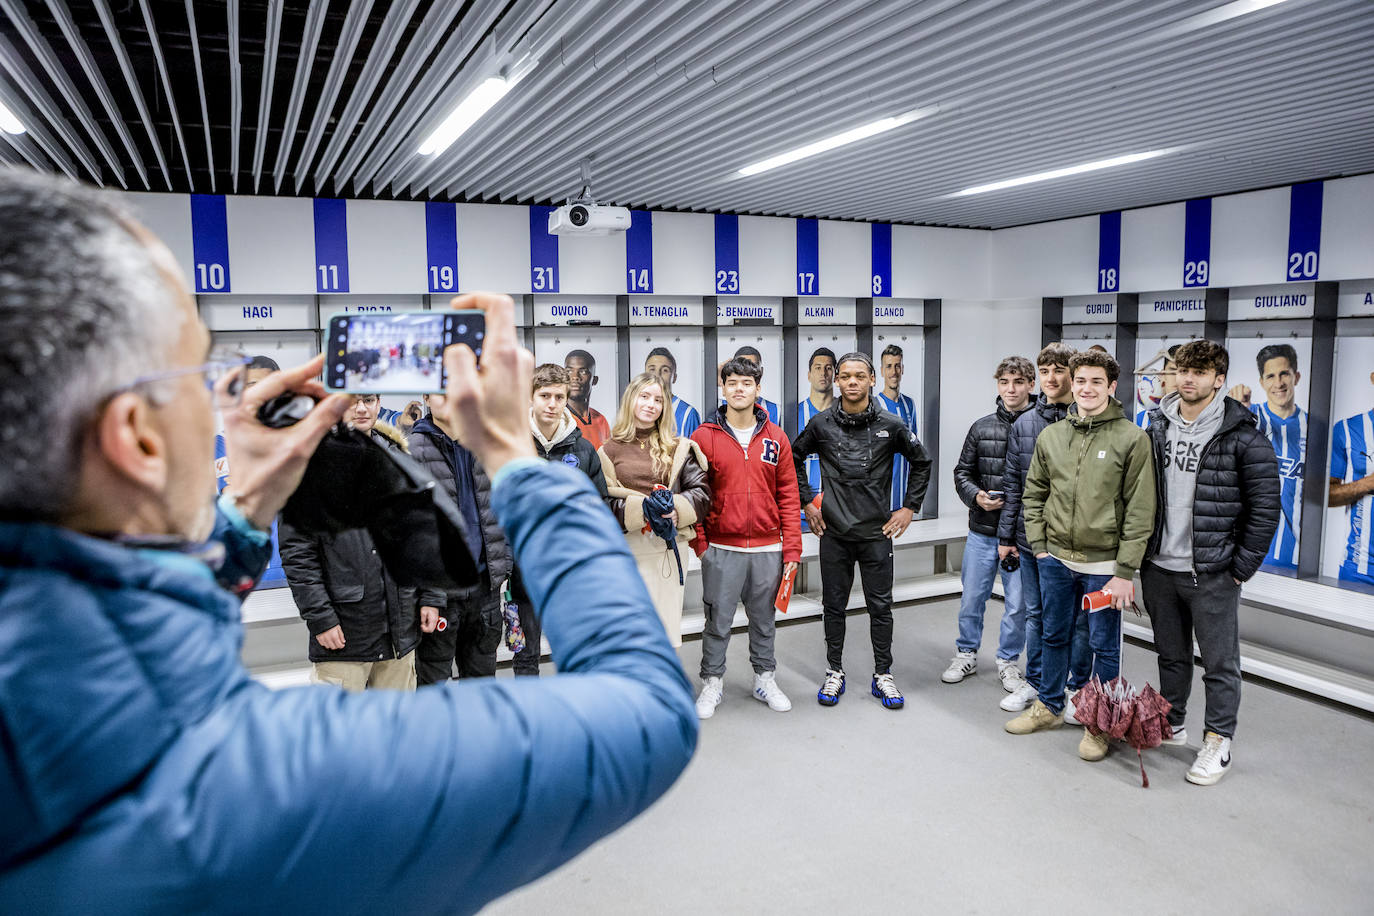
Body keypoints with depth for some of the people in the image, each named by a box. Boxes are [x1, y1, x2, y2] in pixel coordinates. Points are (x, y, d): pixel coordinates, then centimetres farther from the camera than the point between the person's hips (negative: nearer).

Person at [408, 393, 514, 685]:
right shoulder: (413, 450, -9)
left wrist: (502, 570, 8)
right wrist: (429, 595, -16)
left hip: (485, 584, 5)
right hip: (440, 587, -4)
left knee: (482, 678, 16)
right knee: (434, 684, 6)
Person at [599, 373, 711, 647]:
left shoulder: (678, 448, 11)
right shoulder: (610, 450, 5)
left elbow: (701, 491, 5)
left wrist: (676, 508, -14)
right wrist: (641, 509, -19)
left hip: (672, 547, 2)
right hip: (628, 549, -2)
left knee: (667, 625, 6)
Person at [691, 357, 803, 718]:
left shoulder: (776, 438, 4)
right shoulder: (704, 437, -2)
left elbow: (788, 496, 4)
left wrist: (792, 548, 0)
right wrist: (698, 542, -6)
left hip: (768, 549, 2)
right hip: (721, 549, -2)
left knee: (763, 619, 15)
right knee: (718, 621, 8)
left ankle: (765, 679, 31)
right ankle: (712, 682, 23)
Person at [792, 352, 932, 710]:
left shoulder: (890, 426, -2)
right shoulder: (821, 425, -1)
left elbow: (921, 463, 11)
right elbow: (794, 459, 13)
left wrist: (909, 508, 7)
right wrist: (807, 502, 8)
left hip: (877, 533, 0)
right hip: (834, 533, 1)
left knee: (881, 607, 6)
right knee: (834, 606, 10)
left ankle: (883, 675, 21)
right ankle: (834, 673, 24)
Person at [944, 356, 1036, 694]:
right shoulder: (981, 427, 4)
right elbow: (962, 472, 10)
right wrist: (976, 496, -9)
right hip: (982, 530, 3)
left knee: (1017, 604, 8)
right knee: (972, 597, 12)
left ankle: (1007, 661, 27)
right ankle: (966, 654, 31)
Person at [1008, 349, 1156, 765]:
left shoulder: (1132, 439, -9)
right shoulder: (1051, 436, 4)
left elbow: (1140, 511, -10)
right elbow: (1033, 494, 12)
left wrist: (1125, 571, -13)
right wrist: (1039, 544, 3)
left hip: (1104, 564, -4)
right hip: (1056, 558, 4)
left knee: (1104, 645, 7)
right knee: (1053, 636, 17)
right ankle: (1049, 707, 35)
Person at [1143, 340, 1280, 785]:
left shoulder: (1242, 435, -11)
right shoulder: (1157, 426, 5)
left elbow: (1265, 507, -9)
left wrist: (1241, 568, -9)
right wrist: (1142, 552, 9)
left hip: (1211, 573, -5)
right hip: (1158, 566, 5)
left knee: (1220, 663, 7)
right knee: (1171, 654, 19)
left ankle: (1218, 743, 20)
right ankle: (1172, 725, 35)